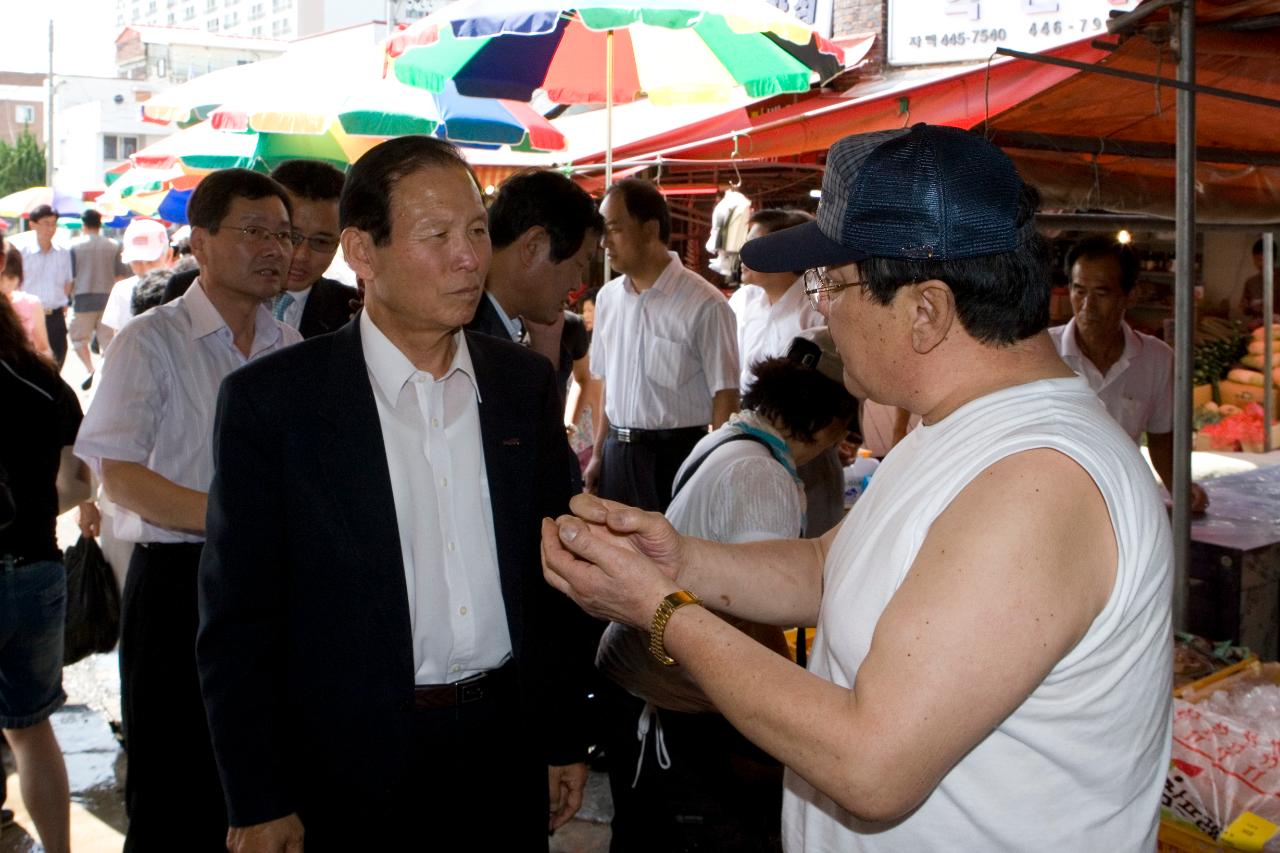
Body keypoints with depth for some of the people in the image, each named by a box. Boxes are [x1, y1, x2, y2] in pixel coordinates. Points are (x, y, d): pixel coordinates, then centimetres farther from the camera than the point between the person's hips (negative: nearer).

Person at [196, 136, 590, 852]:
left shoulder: (527, 382, 2)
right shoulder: (270, 399, -10)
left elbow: (553, 574, 8)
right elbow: (237, 622, -8)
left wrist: (564, 740, 9)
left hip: (507, 748, 4)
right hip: (353, 768, -3)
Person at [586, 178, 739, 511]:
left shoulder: (704, 305, -14)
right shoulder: (608, 297, 6)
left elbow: (725, 396, -12)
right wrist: (598, 455, 13)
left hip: (677, 454, -5)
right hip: (617, 452, 6)